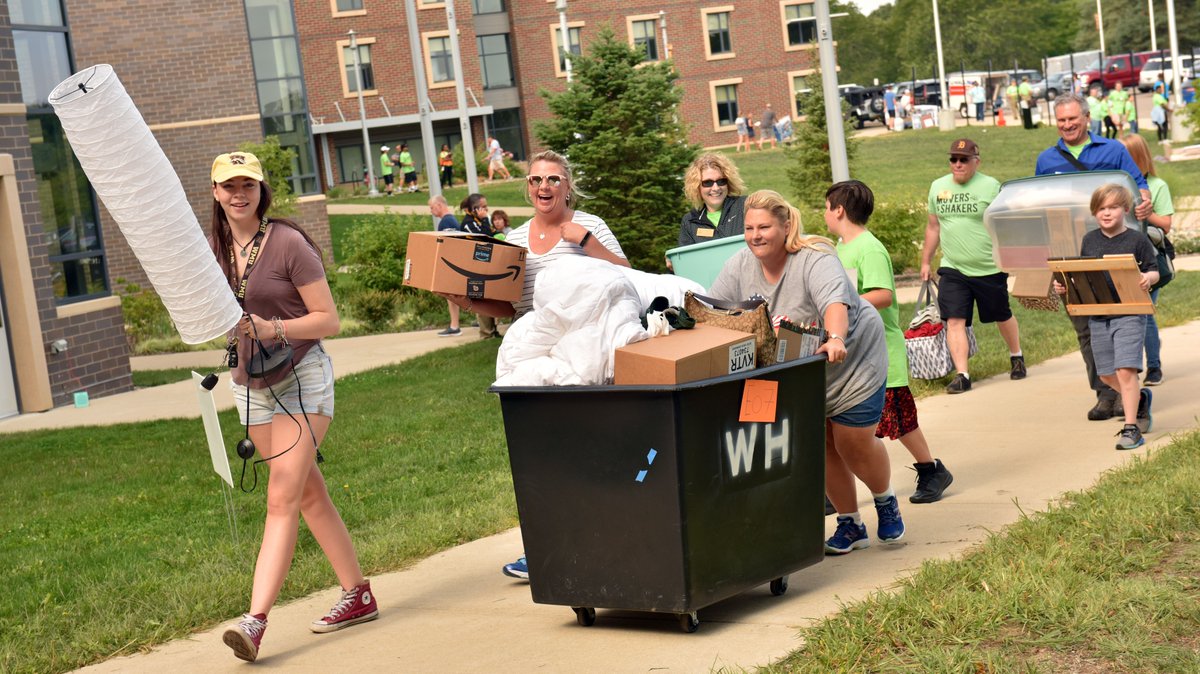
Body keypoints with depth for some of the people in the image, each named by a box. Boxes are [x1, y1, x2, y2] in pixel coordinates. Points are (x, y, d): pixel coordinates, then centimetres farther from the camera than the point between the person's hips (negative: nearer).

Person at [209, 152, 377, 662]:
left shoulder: (287, 243, -13)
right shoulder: (215, 249, 5)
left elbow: (328, 320, -12)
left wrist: (274, 329, -27)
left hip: (302, 377, -7)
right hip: (249, 385, 7)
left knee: (282, 499, -13)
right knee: (310, 495, 12)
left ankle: (256, 620, -18)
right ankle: (358, 595, 23)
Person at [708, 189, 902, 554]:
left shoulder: (814, 259, -27)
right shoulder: (741, 265, -9)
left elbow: (835, 301, -44)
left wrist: (835, 339, -62)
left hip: (852, 362, -5)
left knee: (855, 445, 2)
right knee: (822, 448, 7)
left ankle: (886, 502, 32)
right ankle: (850, 524, 23)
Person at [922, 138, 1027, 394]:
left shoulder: (990, 186, -7)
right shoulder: (938, 187, 7)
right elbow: (933, 227, 16)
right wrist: (925, 262, 17)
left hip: (989, 269, -3)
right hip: (952, 270, 3)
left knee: (1002, 316, 15)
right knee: (954, 320, -10)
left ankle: (1016, 356, 40)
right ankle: (962, 375, -9)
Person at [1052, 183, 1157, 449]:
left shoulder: (1137, 239, -4)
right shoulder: (1090, 240, 8)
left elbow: (1153, 271, 1)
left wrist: (1147, 278, -22)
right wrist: (1065, 285, -3)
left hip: (1129, 314, -5)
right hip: (1098, 316, 5)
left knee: (1125, 370, -15)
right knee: (1107, 374, 13)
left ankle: (1131, 428, -7)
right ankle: (1140, 399, 42)